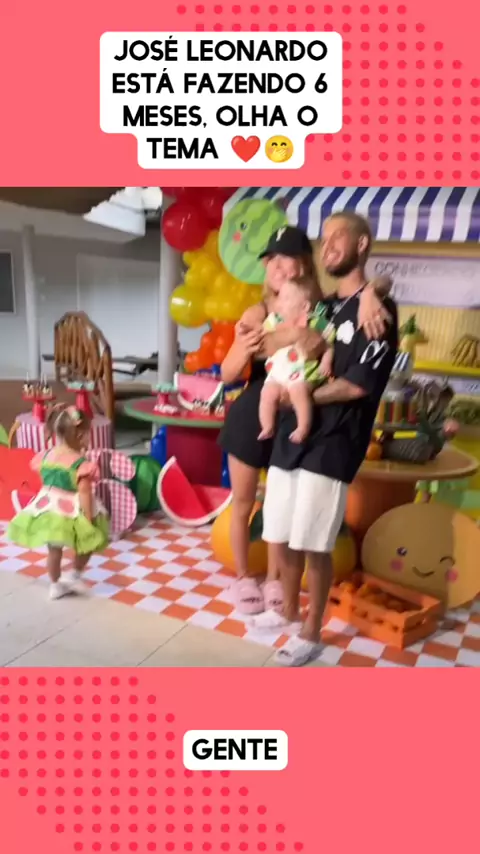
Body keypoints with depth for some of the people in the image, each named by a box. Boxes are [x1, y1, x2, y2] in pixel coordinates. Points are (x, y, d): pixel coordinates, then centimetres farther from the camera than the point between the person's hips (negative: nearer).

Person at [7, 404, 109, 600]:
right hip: (72, 513, -6)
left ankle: (55, 585, 34)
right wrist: (89, 520, -16)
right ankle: (74, 576, 26)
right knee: (85, 546, 21)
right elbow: (83, 493, -22)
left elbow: (46, 481, 9)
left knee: (54, 549, 21)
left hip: (48, 510, 6)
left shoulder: (45, 456, -2)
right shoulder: (80, 463, -21)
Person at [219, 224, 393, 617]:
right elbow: (227, 375, -12)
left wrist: (368, 294, -31)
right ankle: (243, 577, 35)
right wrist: (243, 350, -32)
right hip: (251, 418, 0)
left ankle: (274, 579, 35)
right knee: (243, 503, 14)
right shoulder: (257, 315, -10)